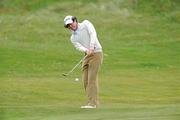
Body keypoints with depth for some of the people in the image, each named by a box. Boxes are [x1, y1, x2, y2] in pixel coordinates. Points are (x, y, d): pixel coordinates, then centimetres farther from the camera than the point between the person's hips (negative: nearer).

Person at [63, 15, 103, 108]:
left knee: (92, 79, -11)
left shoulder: (85, 24, -1)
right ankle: (94, 102, 9)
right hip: (87, 55, 7)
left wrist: (91, 47, -29)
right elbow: (79, 47, -7)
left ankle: (92, 103, -10)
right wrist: (86, 50, -29)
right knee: (86, 80, 2)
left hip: (96, 53, -7)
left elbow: (93, 33, -16)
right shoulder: (73, 38, 11)